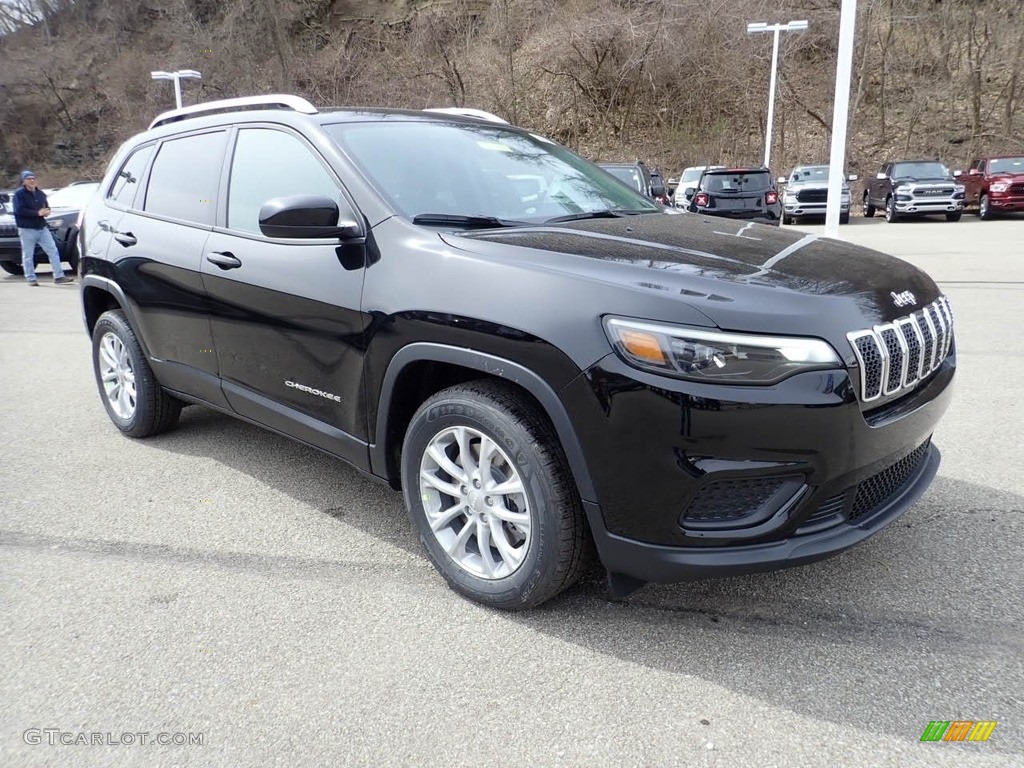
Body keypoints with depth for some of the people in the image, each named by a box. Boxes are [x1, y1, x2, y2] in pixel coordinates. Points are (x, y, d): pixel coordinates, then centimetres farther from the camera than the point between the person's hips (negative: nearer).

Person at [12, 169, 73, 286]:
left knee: (53, 251, 1)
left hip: (42, 228, 5)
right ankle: (31, 279, 7)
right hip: (27, 229, -5)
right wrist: (37, 213, -19)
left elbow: (46, 206, 22)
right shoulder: (19, 194, -5)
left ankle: (58, 276, 3)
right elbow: (20, 210, -14)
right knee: (28, 255, 0)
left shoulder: (41, 193, 15)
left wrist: (46, 211, -3)